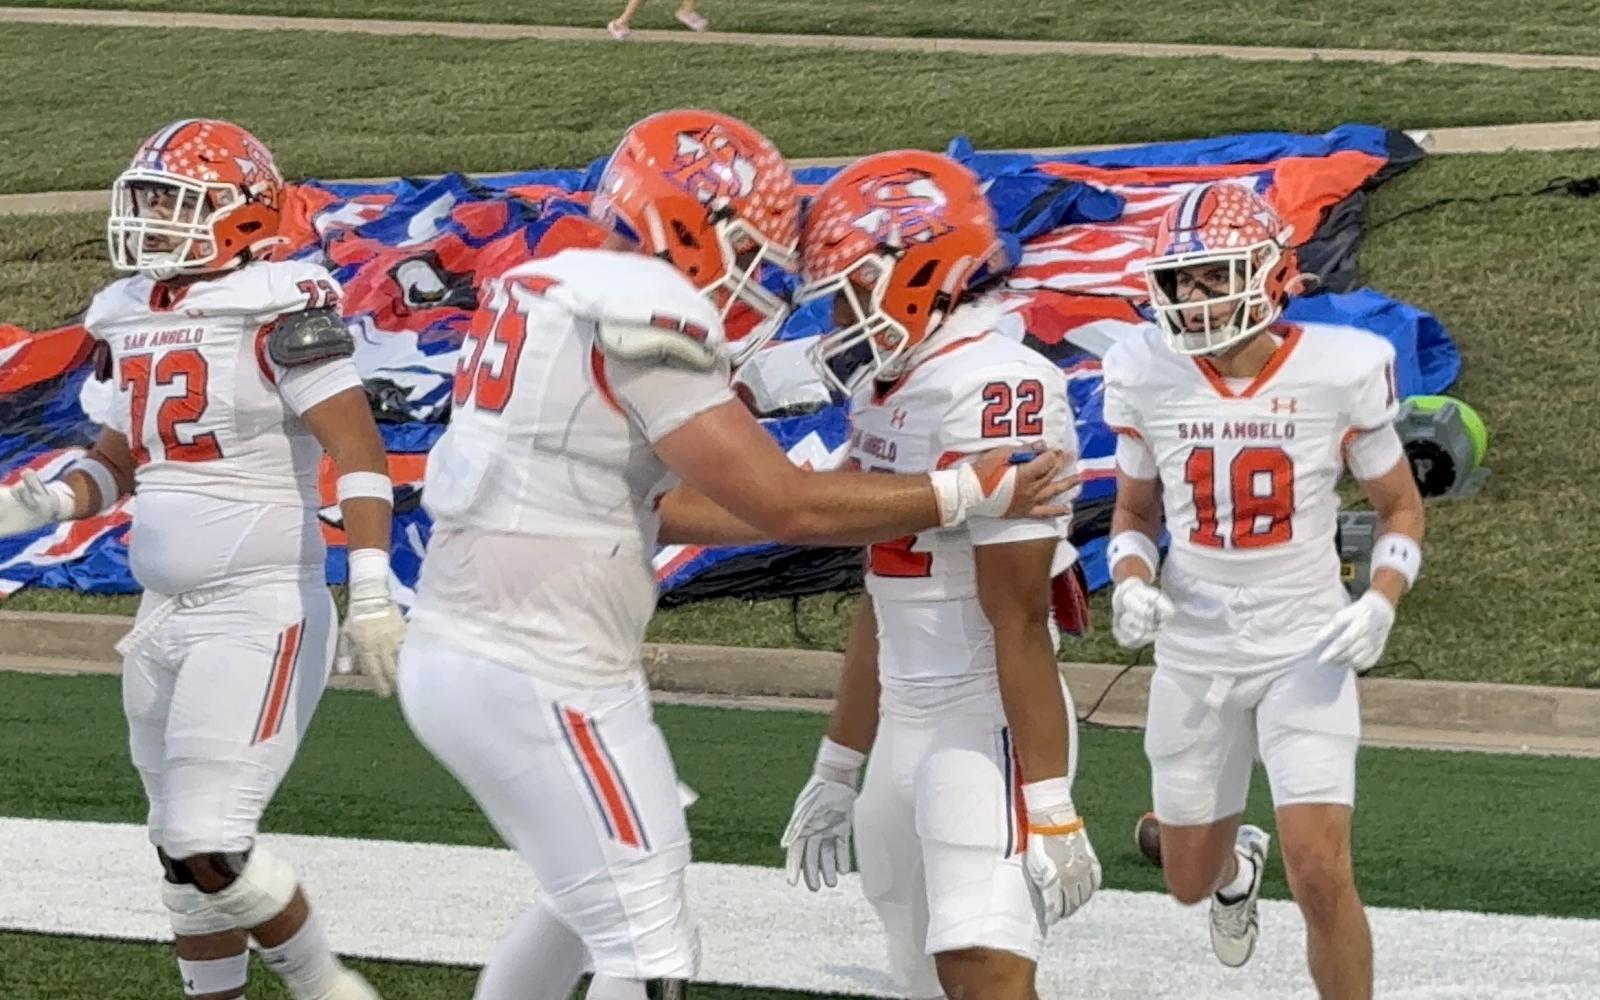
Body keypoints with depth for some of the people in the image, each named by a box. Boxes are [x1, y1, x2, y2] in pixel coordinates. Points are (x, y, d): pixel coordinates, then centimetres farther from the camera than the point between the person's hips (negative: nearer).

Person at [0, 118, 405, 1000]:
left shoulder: (276, 310, -14)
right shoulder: (129, 317, 10)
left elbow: (357, 449, -19)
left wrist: (371, 591, -28)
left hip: (260, 613, -8)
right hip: (164, 618, 8)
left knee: (209, 850, -12)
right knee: (185, 857, 13)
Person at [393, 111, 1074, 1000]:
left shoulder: (554, 295, 13)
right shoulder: (644, 318, -15)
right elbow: (783, 504, -15)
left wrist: (830, 509, 14)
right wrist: (968, 495, -7)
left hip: (461, 652, 10)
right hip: (536, 682, -10)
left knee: (588, 904, 27)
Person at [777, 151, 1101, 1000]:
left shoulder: (991, 392, -17)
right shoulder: (882, 392, 12)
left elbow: (1019, 624, -20)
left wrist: (1049, 806, -20)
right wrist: (837, 771, 24)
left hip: (987, 728, -9)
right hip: (906, 730, 10)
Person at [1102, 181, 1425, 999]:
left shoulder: (1337, 373, -13)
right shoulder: (1149, 378, -7)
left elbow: (1401, 508, 1)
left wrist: (1381, 602, -16)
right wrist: (1132, 582, -12)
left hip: (1306, 651, -3)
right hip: (1193, 655, 3)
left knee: (1320, 875, -16)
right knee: (1189, 883, 17)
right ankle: (1236, 867, 56)